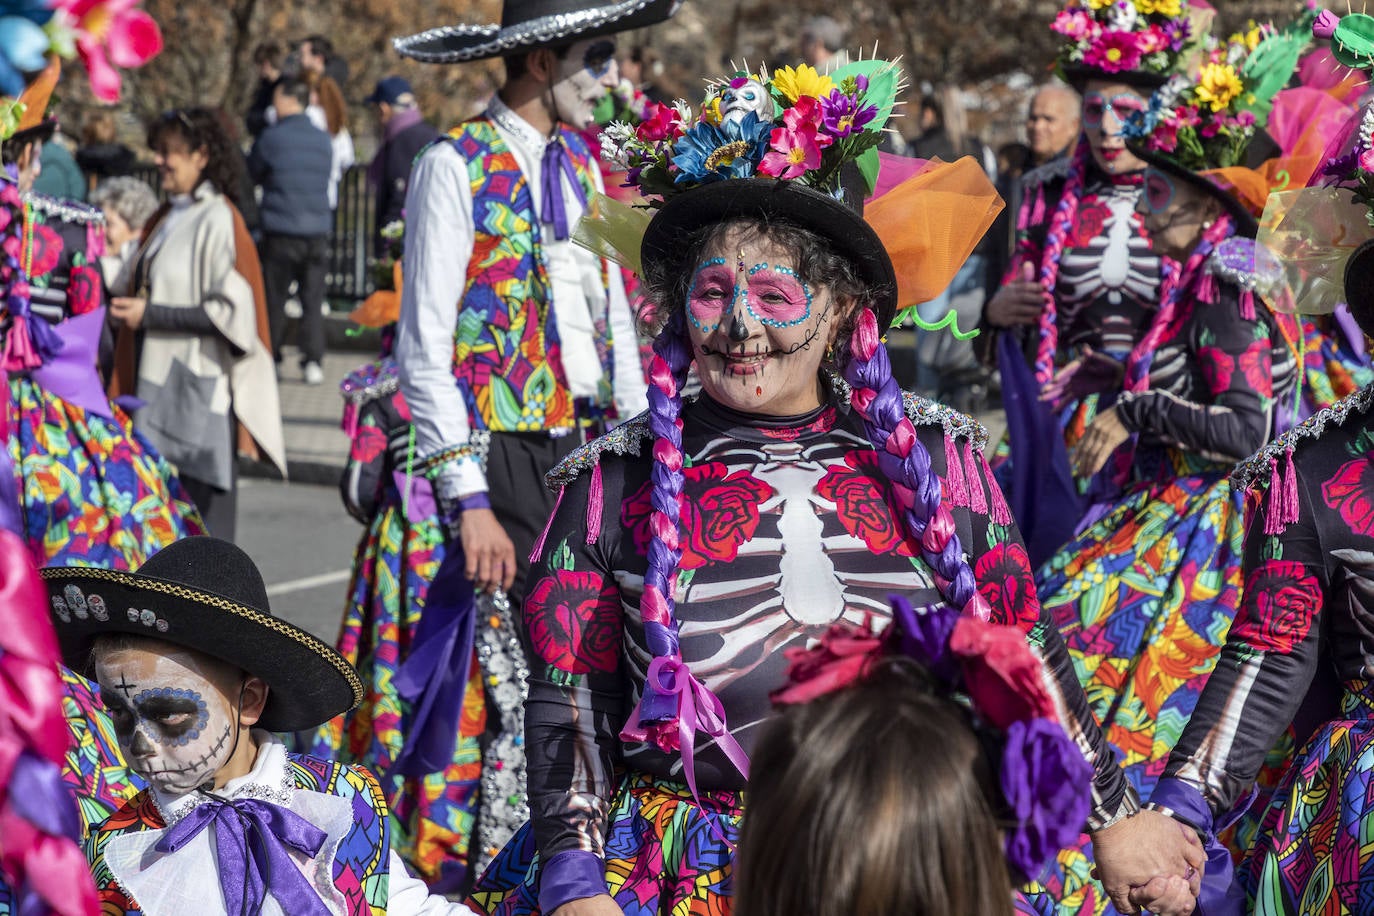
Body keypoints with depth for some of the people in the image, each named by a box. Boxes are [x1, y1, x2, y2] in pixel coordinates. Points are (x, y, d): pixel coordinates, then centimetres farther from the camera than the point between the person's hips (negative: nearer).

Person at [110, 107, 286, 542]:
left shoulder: (217, 221, -11)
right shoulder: (167, 218, 14)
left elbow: (230, 311, -16)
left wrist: (151, 314, -16)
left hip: (199, 393, -8)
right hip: (158, 388, 8)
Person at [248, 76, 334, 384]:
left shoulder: (271, 138, -7)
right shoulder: (323, 140, 6)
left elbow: (253, 172, 6)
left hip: (280, 232, -3)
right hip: (317, 230, 3)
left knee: (275, 300, 7)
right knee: (313, 301, 4)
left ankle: (270, 359, 12)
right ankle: (313, 361, -1)